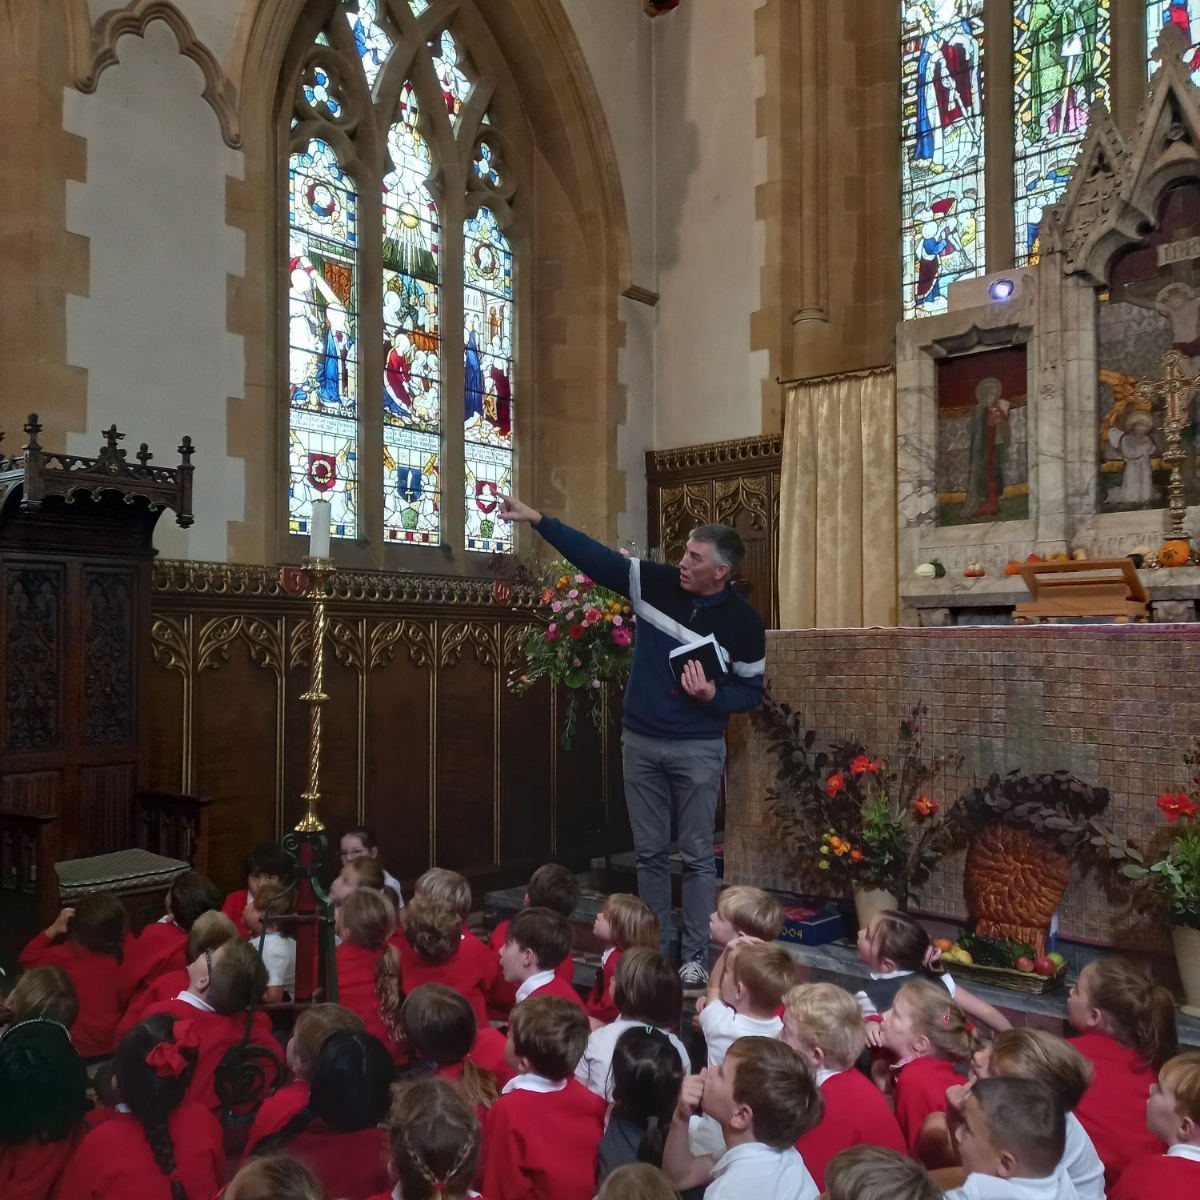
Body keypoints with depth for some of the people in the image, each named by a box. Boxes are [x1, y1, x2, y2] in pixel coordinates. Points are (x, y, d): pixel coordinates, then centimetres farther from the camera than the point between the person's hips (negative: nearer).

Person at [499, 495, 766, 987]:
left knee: (696, 854, 5)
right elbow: (595, 557, -4)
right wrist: (536, 519, -9)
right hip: (640, 743, 3)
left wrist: (713, 696, -21)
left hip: (698, 749, -3)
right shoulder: (657, 582, -5)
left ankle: (696, 957, 16)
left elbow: (751, 691, -1)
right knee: (649, 852, 11)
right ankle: (654, 950, 24)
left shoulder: (744, 622, -10)